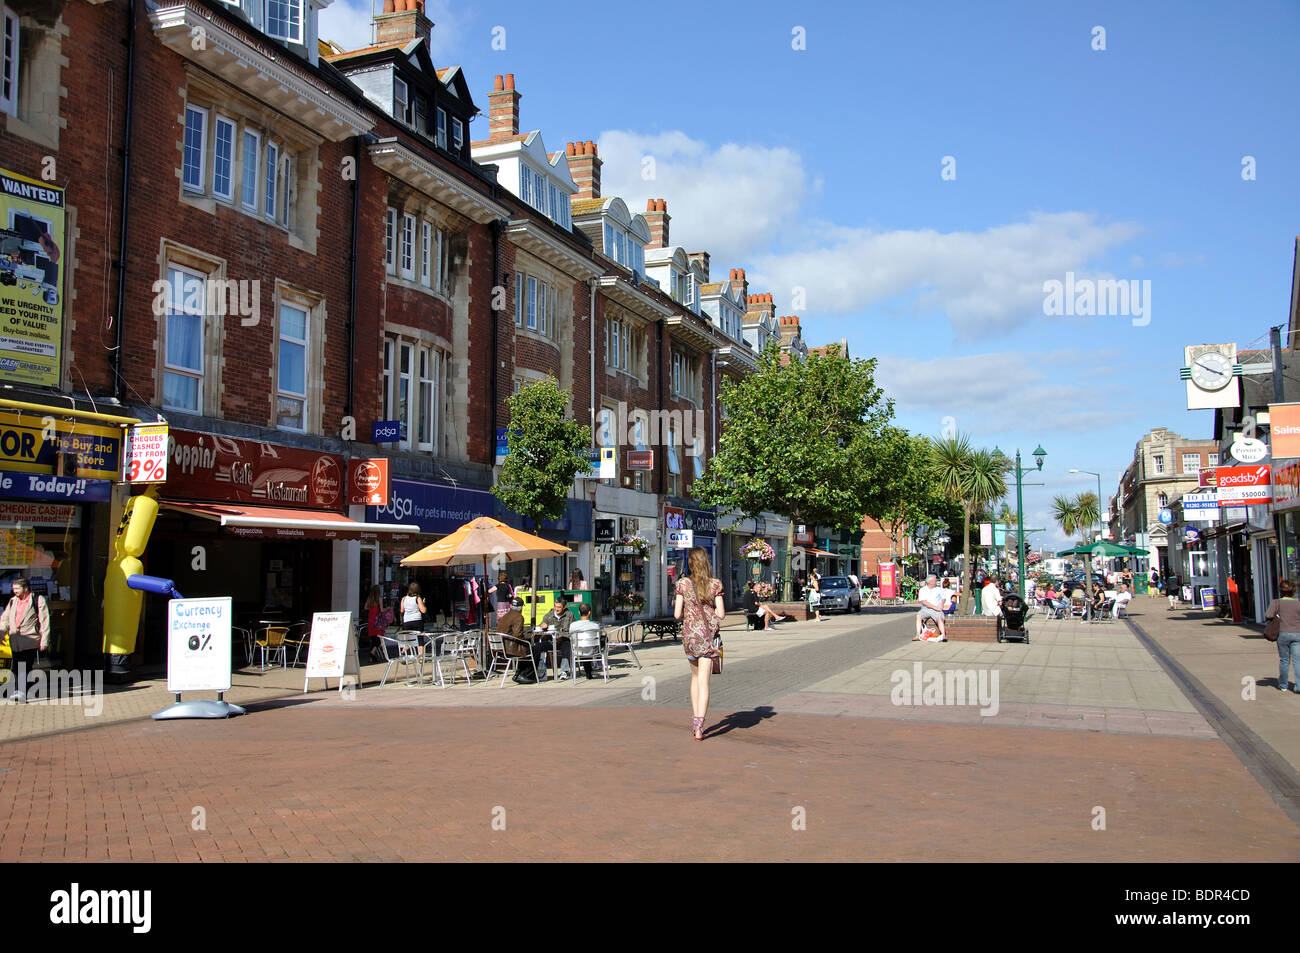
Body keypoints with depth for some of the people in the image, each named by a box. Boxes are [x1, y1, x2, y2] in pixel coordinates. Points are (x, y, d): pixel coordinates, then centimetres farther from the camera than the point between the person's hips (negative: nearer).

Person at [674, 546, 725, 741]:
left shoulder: (683, 583, -4)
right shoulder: (715, 584, -4)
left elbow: (677, 614, -6)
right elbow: (721, 614, -6)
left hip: (689, 634, 1)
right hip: (708, 635, -1)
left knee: (695, 676, 21)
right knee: (704, 681, -3)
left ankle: (695, 720, 24)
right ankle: (699, 725, -14)